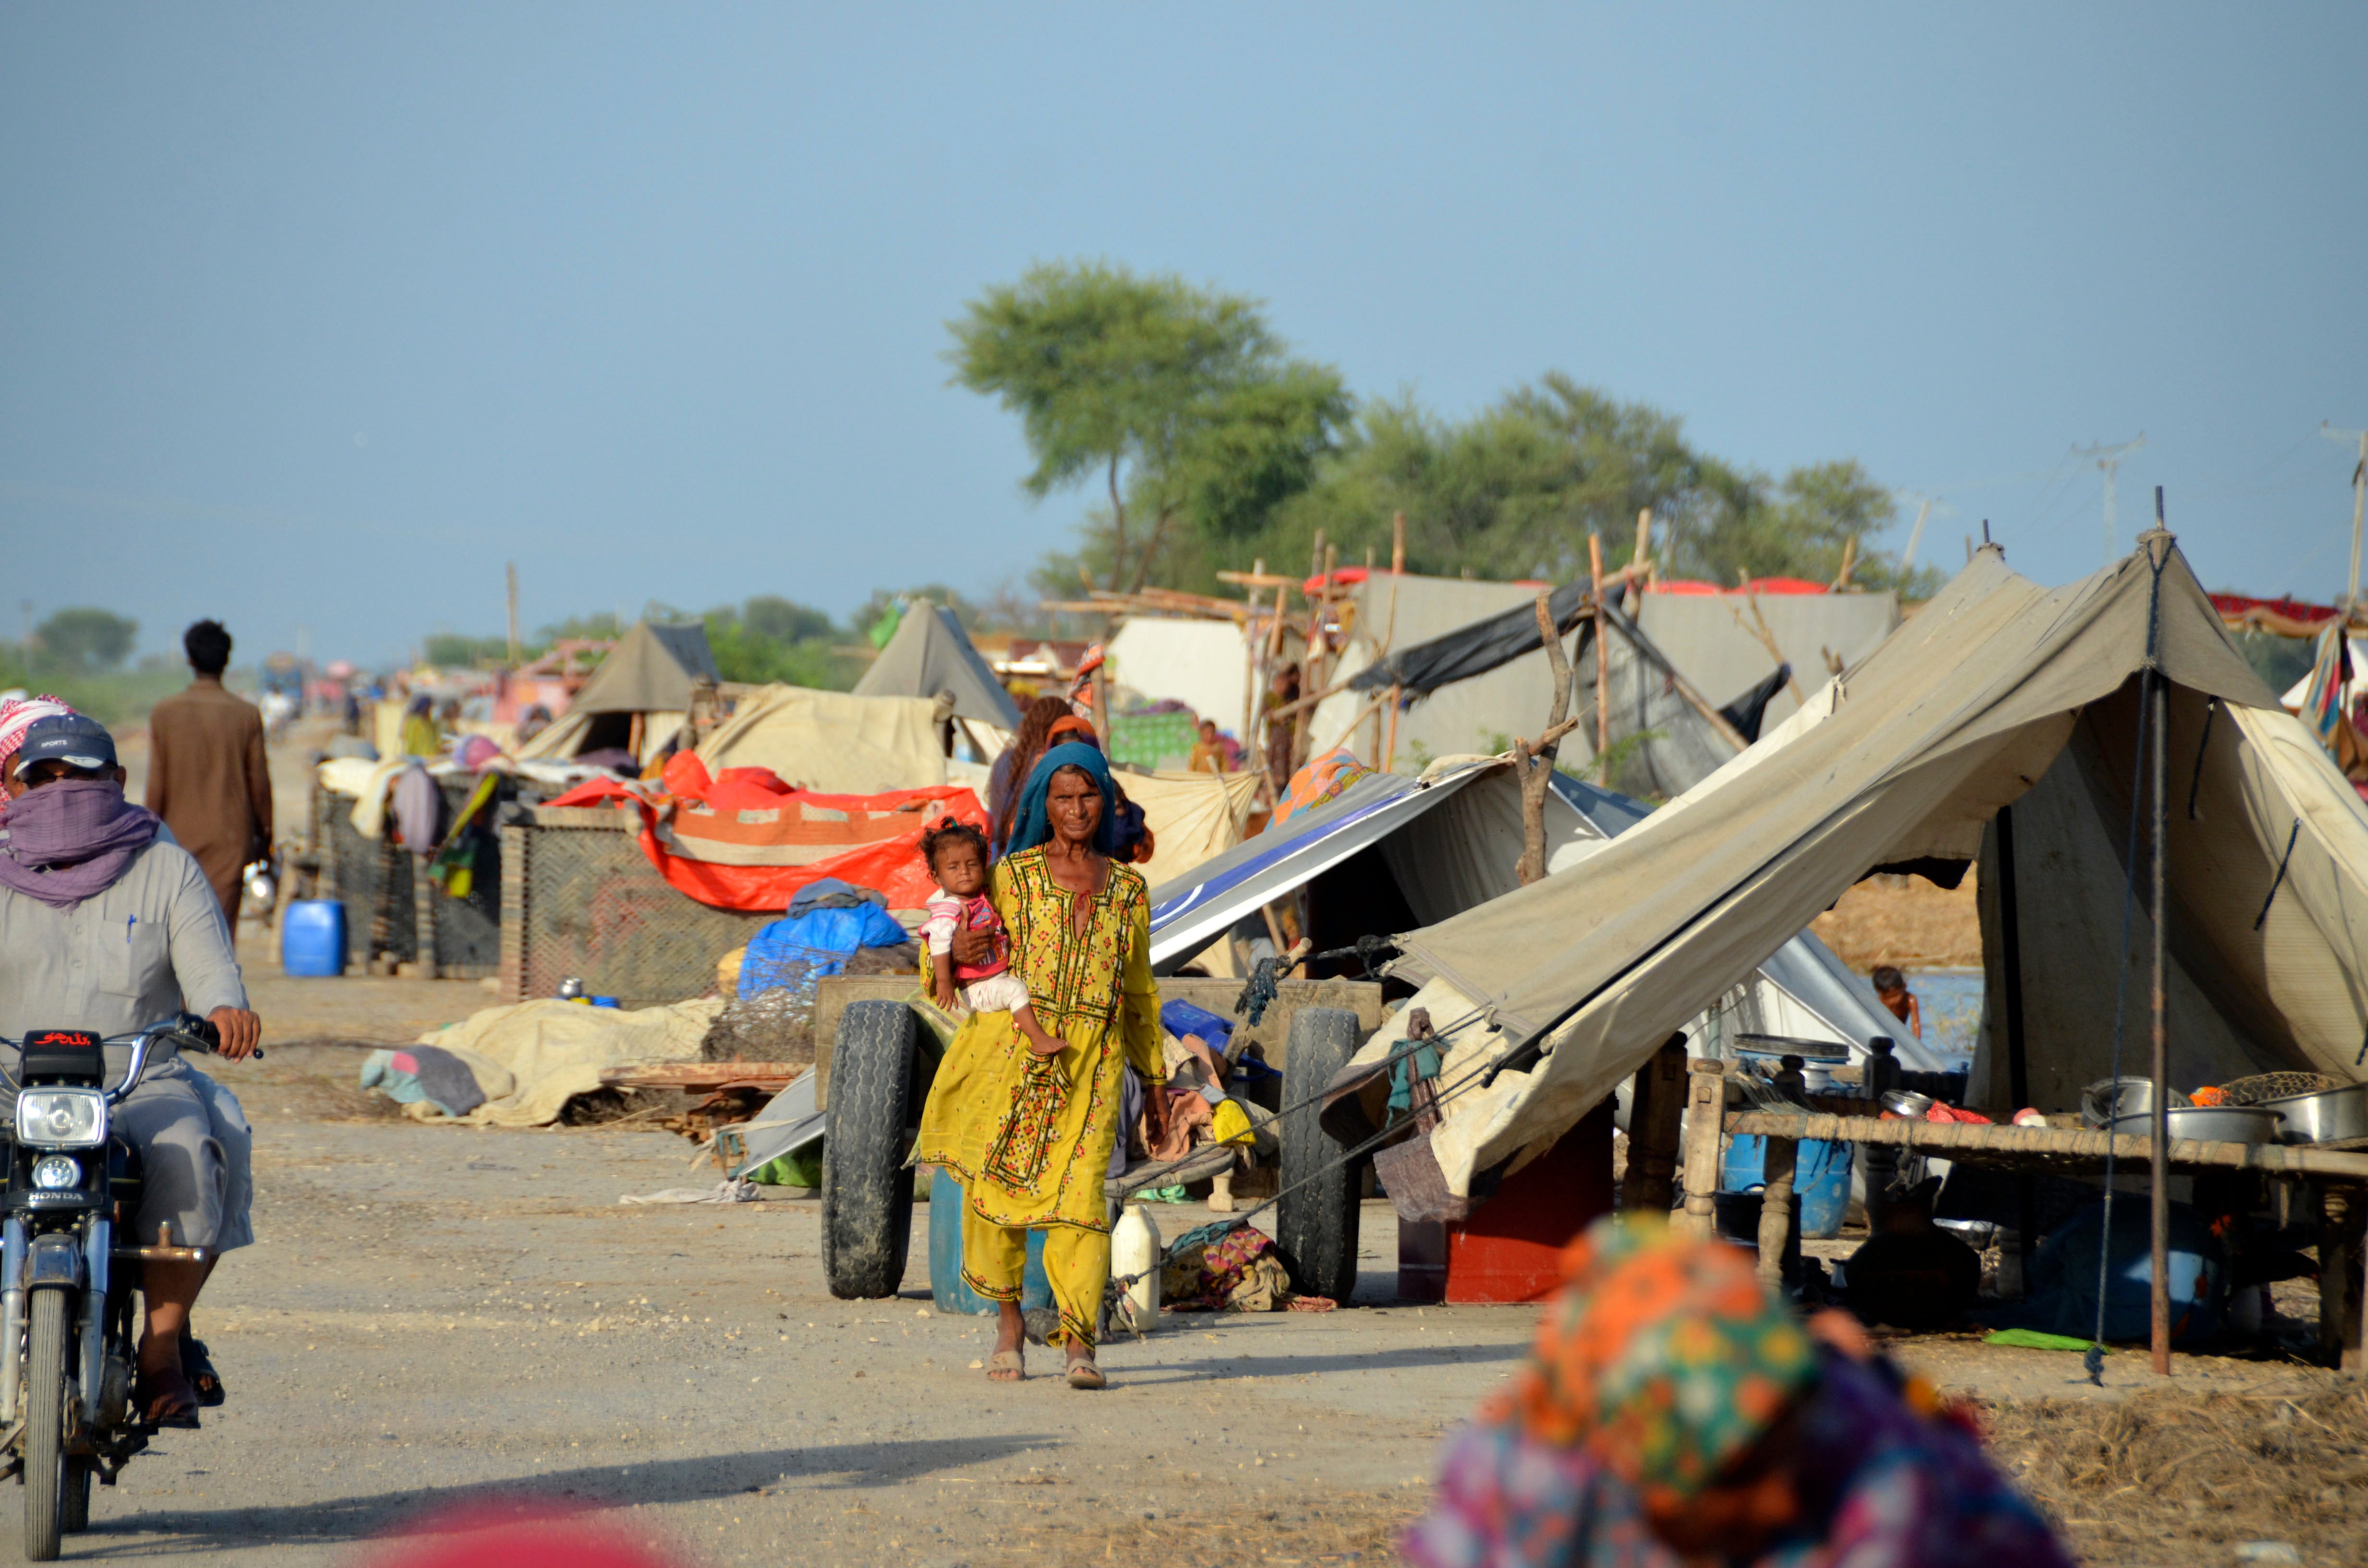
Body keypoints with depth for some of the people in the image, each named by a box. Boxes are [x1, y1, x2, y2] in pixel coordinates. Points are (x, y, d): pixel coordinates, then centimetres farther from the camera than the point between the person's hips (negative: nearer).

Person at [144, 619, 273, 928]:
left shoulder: (164, 714, -3)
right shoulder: (246, 715, -5)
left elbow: (156, 783, -2)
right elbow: (259, 781, 1)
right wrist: (264, 833, 13)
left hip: (179, 834, 1)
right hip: (229, 837, -1)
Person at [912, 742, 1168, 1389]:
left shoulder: (1127, 889, 13)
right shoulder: (1014, 875, 6)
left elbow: (1140, 994, 19)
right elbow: (986, 964, 8)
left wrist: (1155, 1084, 18)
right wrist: (957, 953, -16)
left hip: (1092, 1062, 1)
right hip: (1012, 1047, 0)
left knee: (1080, 1192, -12)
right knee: (997, 1184, 0)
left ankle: (1079, 1344, -13)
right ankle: (1008, 1318, 21)